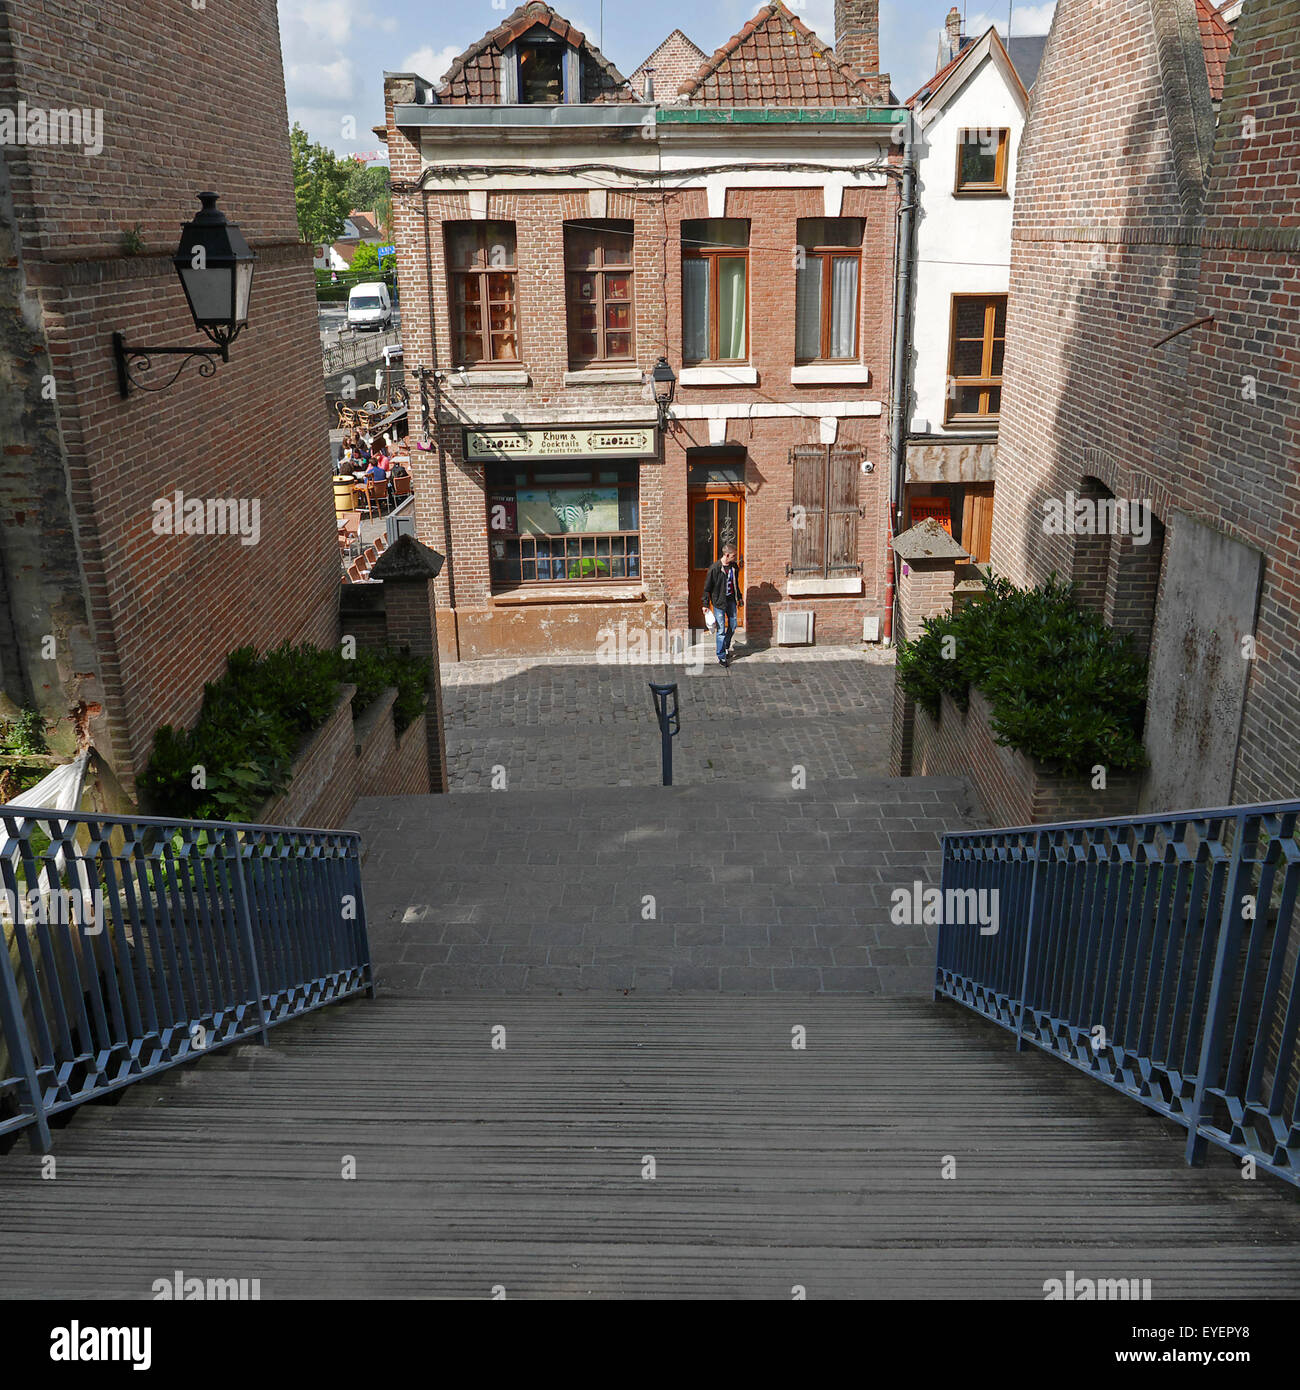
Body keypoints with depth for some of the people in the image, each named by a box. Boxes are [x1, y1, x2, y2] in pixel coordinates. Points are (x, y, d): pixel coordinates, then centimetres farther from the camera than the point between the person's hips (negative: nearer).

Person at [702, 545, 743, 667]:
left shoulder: (734, 566, 2)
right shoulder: (714, 568, -16)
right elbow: (707, 587, -10)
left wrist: (739, 597, 24)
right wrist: (706, 604, -10)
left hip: (731, 600, 6)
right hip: (719, 601, -6)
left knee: (733, 625, 14)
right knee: (721, 629, -3)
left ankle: (726, 647, 37)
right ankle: (721, 656, 6)